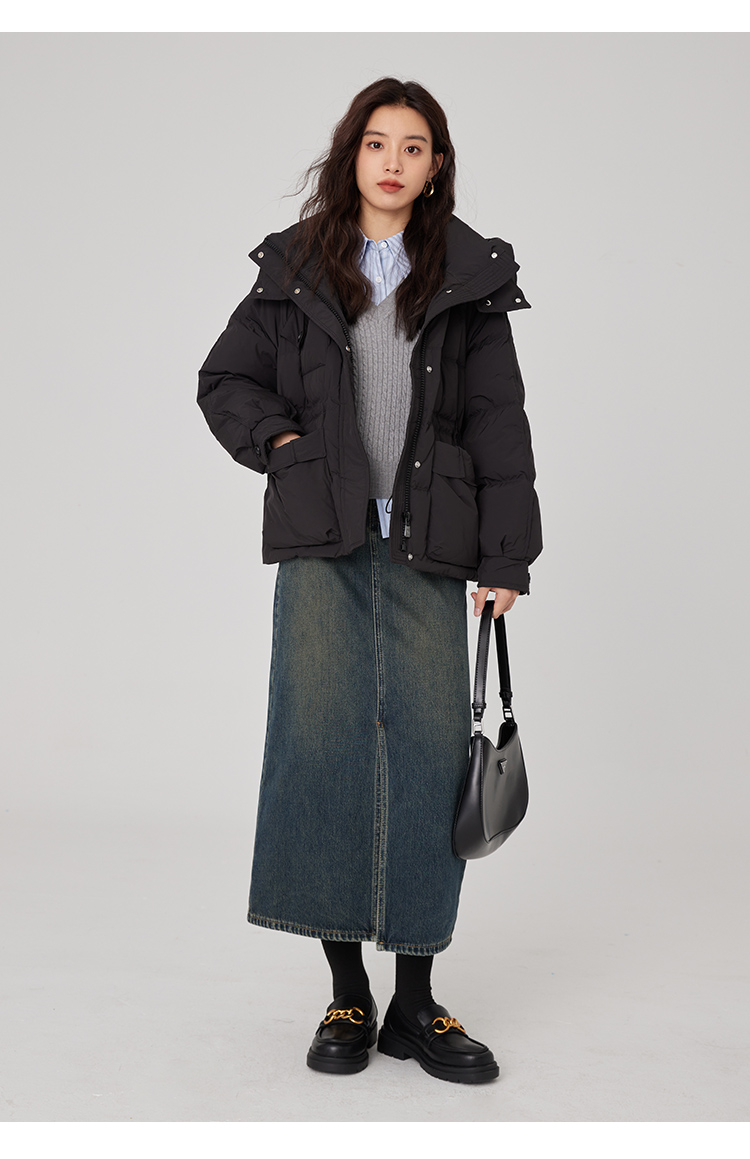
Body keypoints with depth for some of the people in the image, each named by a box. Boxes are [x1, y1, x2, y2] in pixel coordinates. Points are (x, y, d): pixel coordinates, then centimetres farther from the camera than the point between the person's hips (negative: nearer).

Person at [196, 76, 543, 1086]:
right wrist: (279, 439, 0)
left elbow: (499, 423, 6)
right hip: (322, 543, 0)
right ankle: (347, 995, 8)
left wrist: (507, 557, 0)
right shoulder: (296, 271, 11)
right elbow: (224, 379, 18)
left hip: (426, 547, 0)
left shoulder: (469, 278, 10)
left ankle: (415, 1001, 10)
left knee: (430, 755, -2)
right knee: (322, 745, -4)